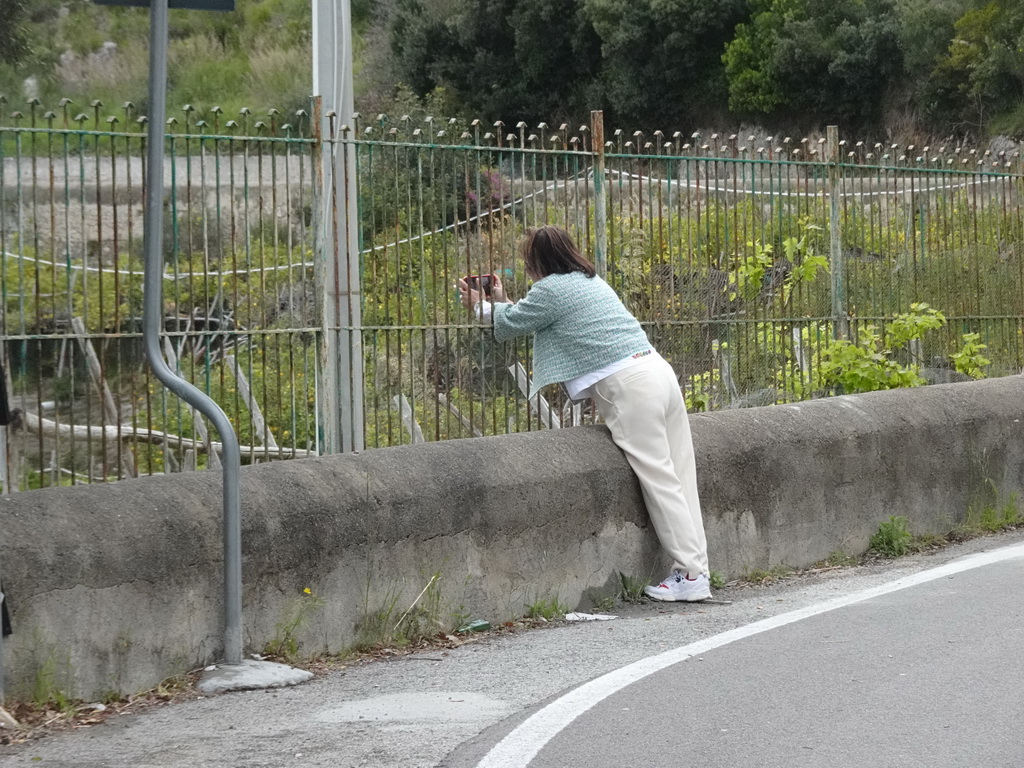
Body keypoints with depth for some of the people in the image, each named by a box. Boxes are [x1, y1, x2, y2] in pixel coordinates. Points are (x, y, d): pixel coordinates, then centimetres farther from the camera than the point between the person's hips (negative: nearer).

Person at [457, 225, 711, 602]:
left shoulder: (551, 290, -5)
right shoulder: (590, 281, 23)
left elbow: (509, 324, 10)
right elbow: (530, 315, 37)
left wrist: (482, 307, 29)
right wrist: (501, 303, 47)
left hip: (627, 387, -9)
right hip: (658, 370, 9)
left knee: (659, 481, -7)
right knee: (679, 477, 5)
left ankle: (691, 574, -7)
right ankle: (696, 568, 6)